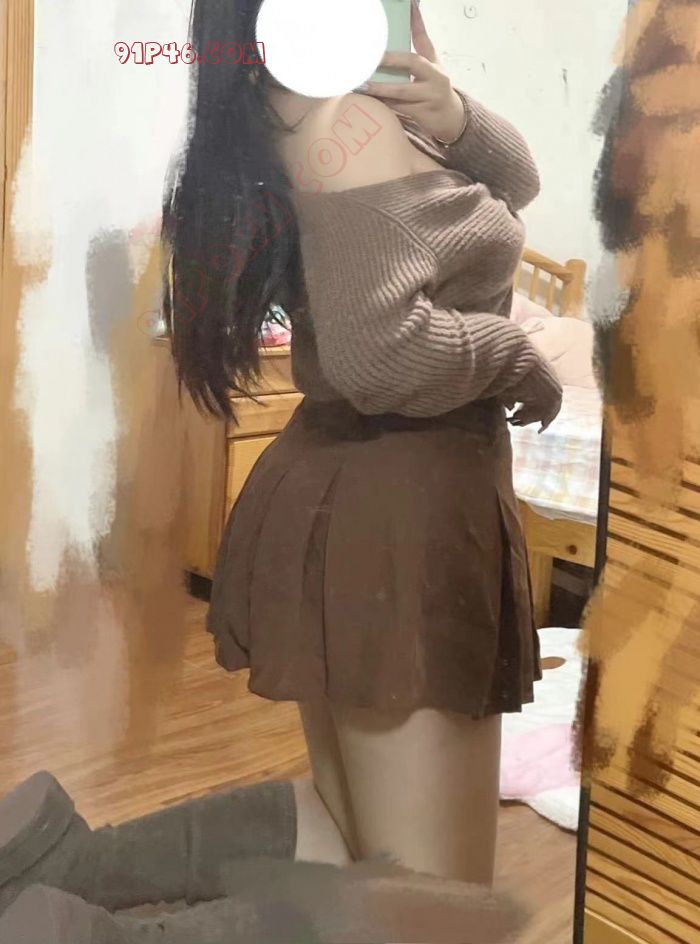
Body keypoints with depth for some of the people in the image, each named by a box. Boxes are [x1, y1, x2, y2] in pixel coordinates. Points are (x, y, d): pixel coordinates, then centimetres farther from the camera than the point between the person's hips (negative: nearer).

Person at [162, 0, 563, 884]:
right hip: (395, 511, -10)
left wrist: (454, 120, -6)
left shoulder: (367, 107, 12)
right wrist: (519, 359, -9)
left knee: (360, 874, 18)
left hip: (358, 496, 10)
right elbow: (380, 353, -27)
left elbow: (514, 186, 16)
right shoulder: (343, 109, -17)